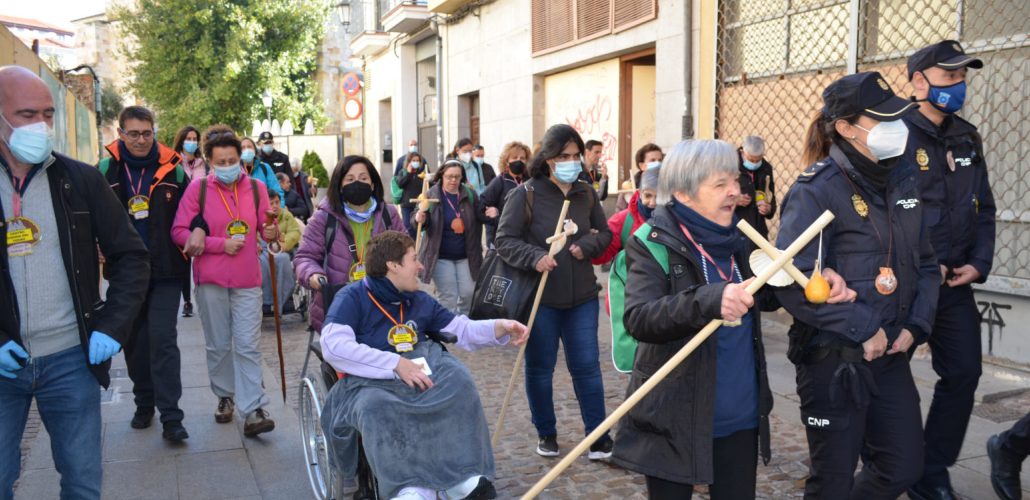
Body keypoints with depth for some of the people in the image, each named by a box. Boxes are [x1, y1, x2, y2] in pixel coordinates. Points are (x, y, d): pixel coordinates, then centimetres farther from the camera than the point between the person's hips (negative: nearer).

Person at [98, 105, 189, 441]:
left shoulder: (171, 168, 2)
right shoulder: (105, 170, 2)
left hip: (165, 270, -2)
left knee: (163, 340, -7)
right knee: (134, 340, 13)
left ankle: (171, 417, -4)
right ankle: (144, 403, 30)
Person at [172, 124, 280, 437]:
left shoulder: (256, 188, 2)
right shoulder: (198, 188, -3)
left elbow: (265, 229, 8)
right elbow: (178, 232, -6)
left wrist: (271, 232, -17)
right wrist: (220, 244, -15)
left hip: (247, 280, 0)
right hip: (210, 280, 0)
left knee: (248, 345, -3)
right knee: (218, 345, 11)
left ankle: (253, 410, -3)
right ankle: (225, 397, 30)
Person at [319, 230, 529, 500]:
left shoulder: (420, 301, 20)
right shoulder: (352, 298, 0)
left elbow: (462, 330, 24)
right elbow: (333, 346, -16)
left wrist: (501, 327, 4)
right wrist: (396, 363, -21)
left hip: (422, 371, 4)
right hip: (370, 380, -4)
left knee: (458, 381, -27)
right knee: (375, 407, -38)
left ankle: (461, 477, -30)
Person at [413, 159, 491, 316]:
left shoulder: (470, 194, 0)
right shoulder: (432, 195, -7)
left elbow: (480, 216, 9)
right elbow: (416, 218, -5)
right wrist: (419, 219, -29)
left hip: (466, 256, 3)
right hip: (440, 256, -2)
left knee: (468, 294, 6)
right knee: (448, 297, 0)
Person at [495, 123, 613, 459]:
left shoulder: (586, 194, 5)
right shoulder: (525, 194, -8)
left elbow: (605, 234, 14)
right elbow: (505, 240, -9)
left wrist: (587, 246, -8)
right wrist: (534, 257, -26)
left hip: (582, 297, 3)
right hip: (540, 297, -2)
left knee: (587, 366, 5)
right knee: (540, 368, 11)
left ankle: (598, 435, 17)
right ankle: (545, 433, 29)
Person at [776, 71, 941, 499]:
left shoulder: (902, 181, 8)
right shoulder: (816, 191, -16)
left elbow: (925, 264, 16)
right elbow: (792, 284, -24)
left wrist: (915, 325, 1)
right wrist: (862, 328, -20)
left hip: (891, 353, 7)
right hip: (833, 362, -7)